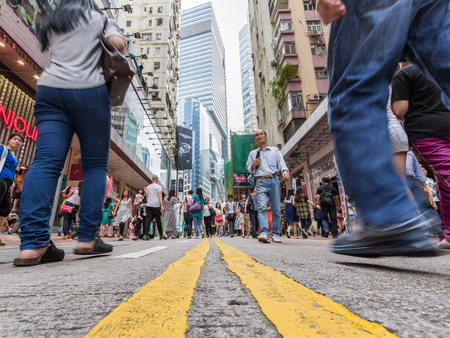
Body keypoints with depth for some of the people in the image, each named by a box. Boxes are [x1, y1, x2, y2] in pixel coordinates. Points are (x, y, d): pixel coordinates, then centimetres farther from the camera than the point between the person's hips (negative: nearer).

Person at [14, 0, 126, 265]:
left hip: (49, 87, 4)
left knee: (46, 162, -8)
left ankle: (33, 243, -19)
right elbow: (117, 43, -1)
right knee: (96, 164, -4)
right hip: (89, 90, -4)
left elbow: (62, 56, 27)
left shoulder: (51, 23, 30)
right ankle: (87, 238, -9)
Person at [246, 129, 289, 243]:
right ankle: (264, 232, -26)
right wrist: (254, 164, -1)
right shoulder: (253, 153, 23)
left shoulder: (275, 150, 19)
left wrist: (285, 171, -15)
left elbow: (281, 163, 6)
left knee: (276, 208, -3)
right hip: (261, 182, 0)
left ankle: (275, 234, 6)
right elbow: (249, 169, 22)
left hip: (274, 180, 0)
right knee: (262, 207, -18)